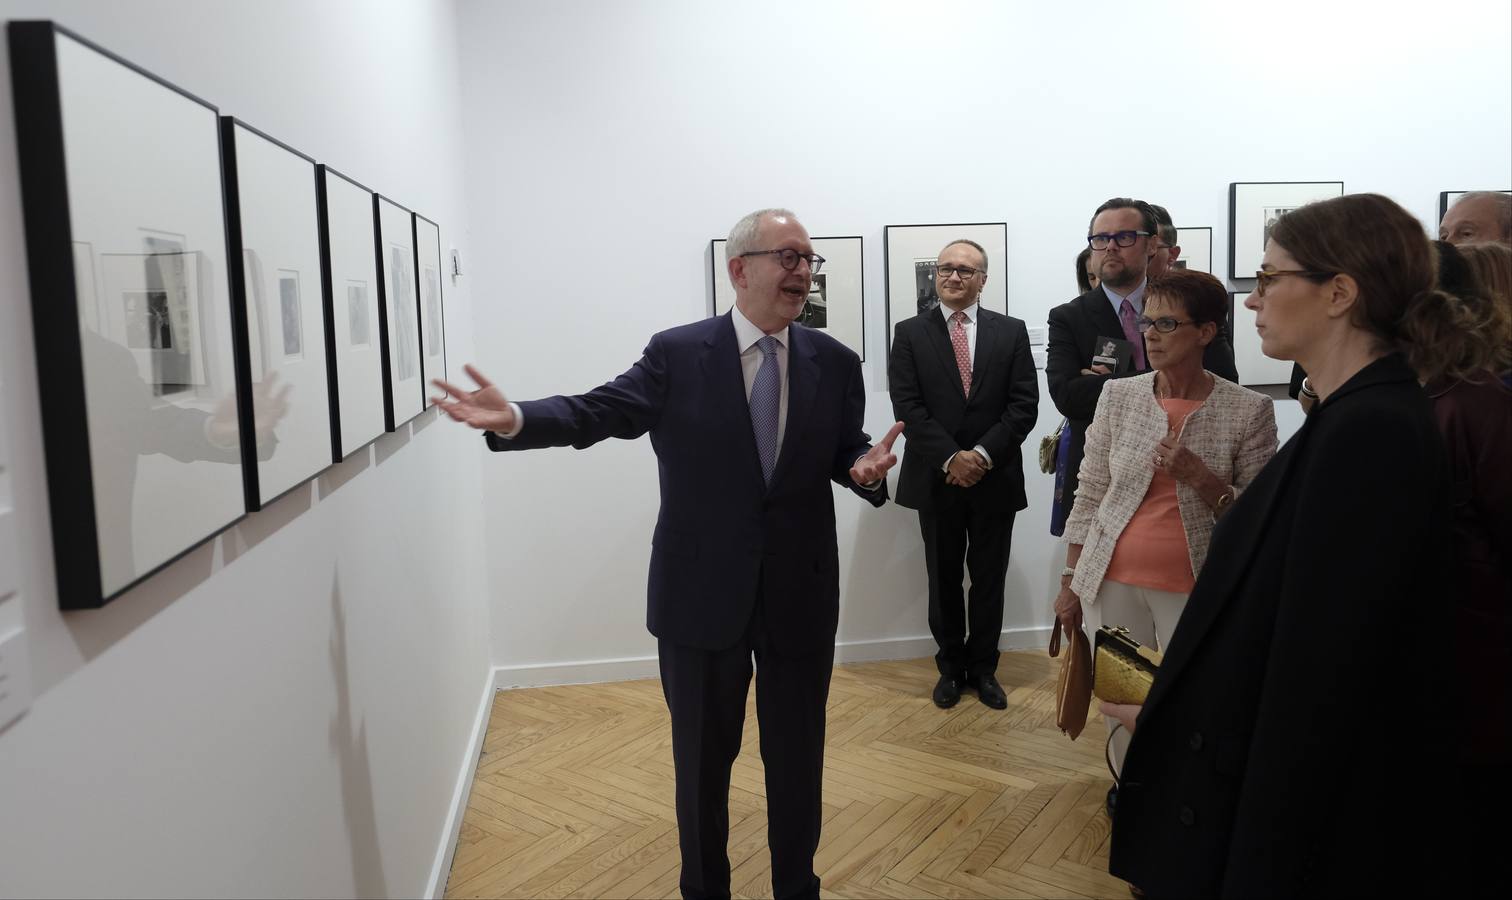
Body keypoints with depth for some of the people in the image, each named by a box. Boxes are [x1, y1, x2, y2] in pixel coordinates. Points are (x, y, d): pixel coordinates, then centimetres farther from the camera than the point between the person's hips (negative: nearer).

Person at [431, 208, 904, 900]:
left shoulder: (834, 362, 0)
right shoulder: (677, 354, -7)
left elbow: (847, 451, 8)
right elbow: (596, 412, -12)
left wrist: (865, 469, -16)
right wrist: (514, 420, -29)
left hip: (801, 594, 2)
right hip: (701, 592, -1)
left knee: (797, 755, 16)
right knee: (701, 757, 15)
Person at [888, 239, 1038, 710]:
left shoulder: (1011, 332, 4)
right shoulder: (910, 333, 1)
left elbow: (1024, 404, -3)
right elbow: (908, 406, -7)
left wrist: (983, 454, -15)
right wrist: (950, 457, -17)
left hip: (995, 477, 1)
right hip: (936, 478, 0)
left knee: (989, 579, 10)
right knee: (944, 579, 10)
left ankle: (983, 668, 25)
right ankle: (951, 666, 25)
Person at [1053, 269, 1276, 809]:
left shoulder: (1249, 411, -6)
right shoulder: (1118, 396, 0)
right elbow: (1089, 498, 5)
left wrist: (1201, 478, -19)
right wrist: (1070, 583, 6)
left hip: (1194, 588, -2)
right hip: (1113, 582, 2)